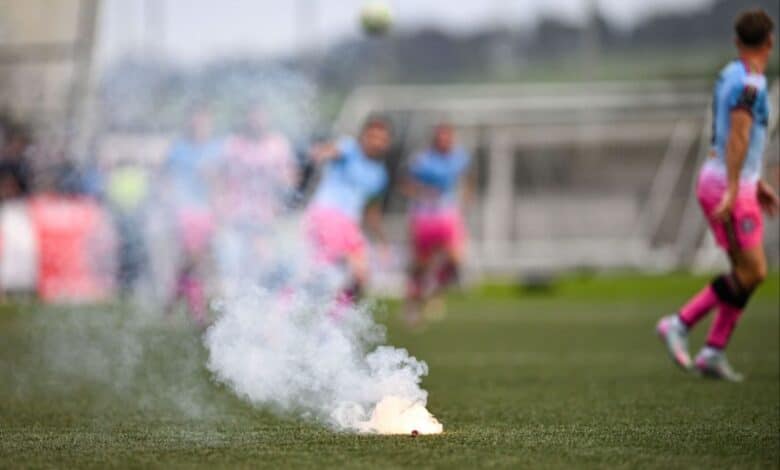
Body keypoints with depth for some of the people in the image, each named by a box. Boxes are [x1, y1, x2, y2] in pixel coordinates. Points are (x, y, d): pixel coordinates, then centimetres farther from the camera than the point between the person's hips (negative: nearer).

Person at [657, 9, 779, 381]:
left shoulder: (731, 76, 14)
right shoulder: (750, 82, -16)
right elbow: (738, 138, -24)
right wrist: (733, 192, -28)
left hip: (724, 183, 9)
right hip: (729, 186, -9)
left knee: (748, 273, 9)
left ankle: (713, 354, 6)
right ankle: (680, 324, -8)